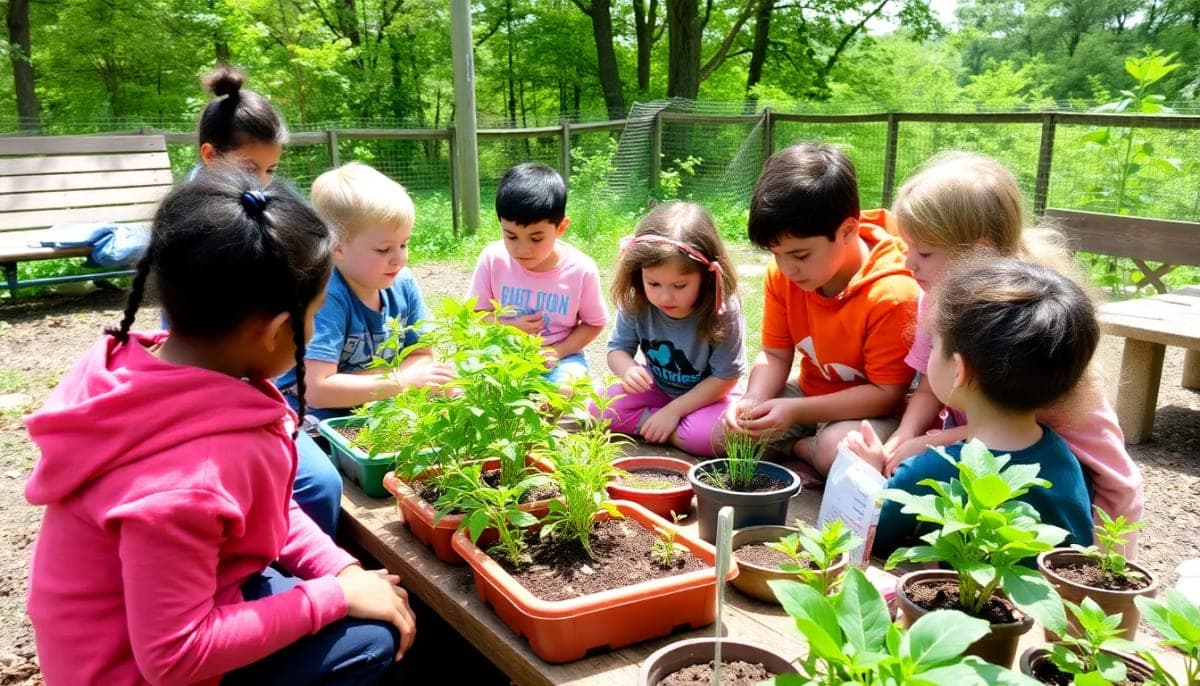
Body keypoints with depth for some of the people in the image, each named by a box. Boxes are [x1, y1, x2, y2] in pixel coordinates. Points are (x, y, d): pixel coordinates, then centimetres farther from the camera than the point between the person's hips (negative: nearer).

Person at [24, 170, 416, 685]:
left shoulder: (146, 371, -9)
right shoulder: (192, 475, -37)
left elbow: (264, 502, 3)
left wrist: (341, 570, -6)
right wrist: (336, 595, -23)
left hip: (174, 599, 8)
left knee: (375, 598, 11)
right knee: (372, 636, -12)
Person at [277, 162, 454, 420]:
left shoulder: (403, 283, -3)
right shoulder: (325, 297, -20)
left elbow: (422, 357, 3)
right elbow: (317, 390, -26)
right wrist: (402, 380, -24)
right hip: (314, 424, -6)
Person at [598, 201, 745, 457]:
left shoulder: (722, 311, -26)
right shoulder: (635, 304, -17)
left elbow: (725, 378, -19)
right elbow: (617, 349, -3)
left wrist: (673, 410, -21)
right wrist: (628, 368, -28)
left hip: (705, 398, -4)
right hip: (657, 391, 4)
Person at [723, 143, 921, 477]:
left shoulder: (892, 293, -28)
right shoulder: (781, 273, -11)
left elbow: (886, 394, -23)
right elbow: (775, 354, -2)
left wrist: (796, 411, -32)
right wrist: (754, 400, -24)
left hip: (868, 411, -5)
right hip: (811, 393, 5)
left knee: (840, 451, -35)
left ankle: (798, 447, -5)